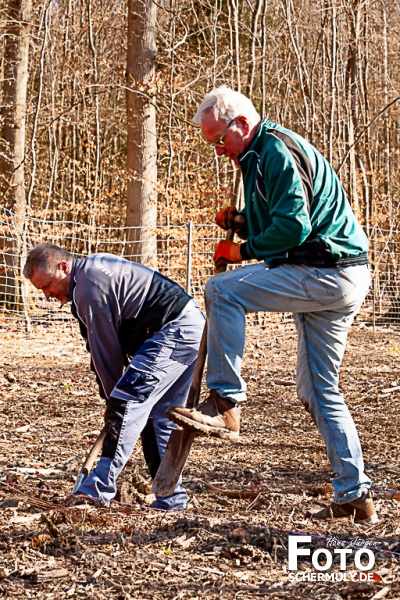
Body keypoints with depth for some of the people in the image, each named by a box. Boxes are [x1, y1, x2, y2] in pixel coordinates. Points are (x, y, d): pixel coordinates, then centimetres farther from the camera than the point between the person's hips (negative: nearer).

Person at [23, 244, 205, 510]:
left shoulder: (89, 286, -15)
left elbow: (104, 349, -10)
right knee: (159, 416, 13)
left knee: (128, 403, -17)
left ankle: (98, 490, -22)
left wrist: (113, 396, 1)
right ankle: (171, 499, 15)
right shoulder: (95, 266, 18)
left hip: (174, 330, -11)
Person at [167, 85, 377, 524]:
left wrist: (245, 250, -9)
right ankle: (354, 495, 12)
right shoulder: (259, 155, 21)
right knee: (318, 391, 11)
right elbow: (276, 224, 27)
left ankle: (225, 404, -16)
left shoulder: (278, 151, -12)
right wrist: (240, 223, 9)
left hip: (325, 273, -11)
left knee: (222, 291, -17)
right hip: (340, 281, 11)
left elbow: (294, 226, -21)